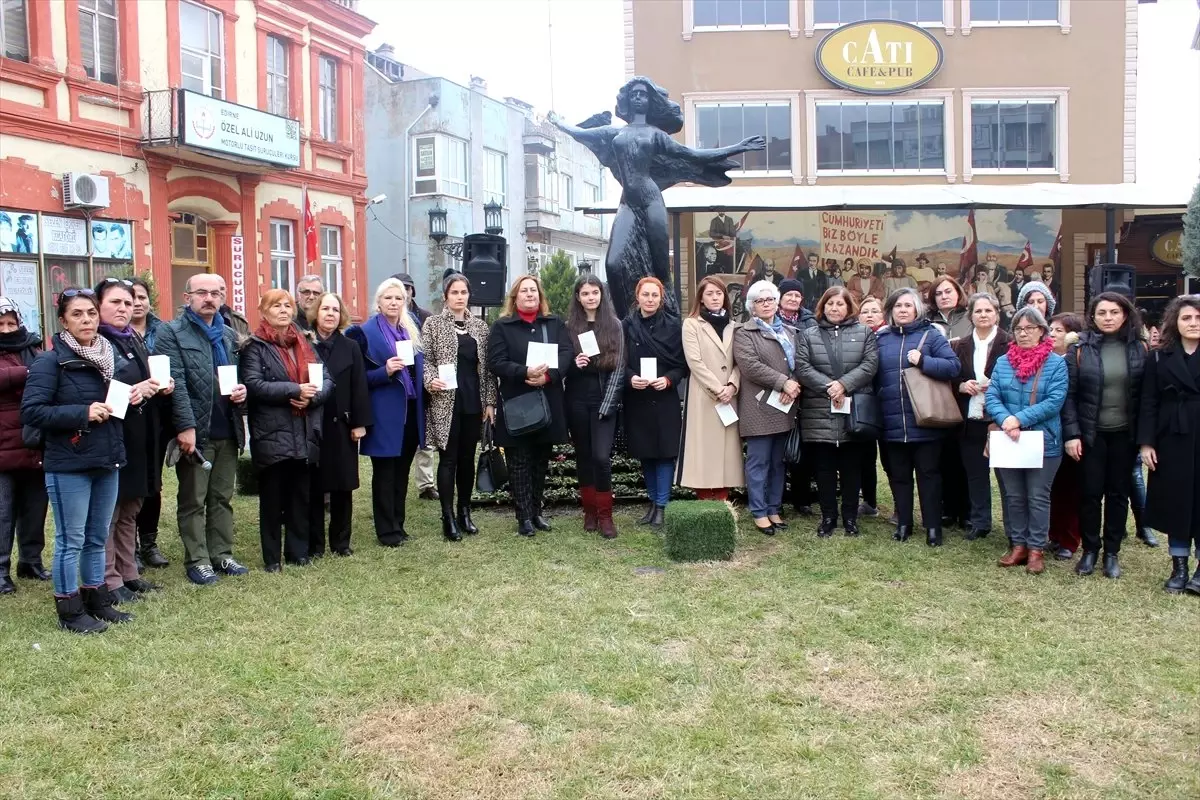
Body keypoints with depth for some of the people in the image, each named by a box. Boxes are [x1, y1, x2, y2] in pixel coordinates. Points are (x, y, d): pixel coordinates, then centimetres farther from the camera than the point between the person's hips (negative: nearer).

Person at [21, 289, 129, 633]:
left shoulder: (108, 356, 9)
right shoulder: (51, 361, -10)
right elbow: (31, 411, -17)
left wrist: (130, 398, 1)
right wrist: (82, 412, -22)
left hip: (106, 462, 6)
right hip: (68, 466, -6)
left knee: (98, 537, 15)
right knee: (71, 540, 2)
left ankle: (96, 600, 27)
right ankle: (69, 610, 14)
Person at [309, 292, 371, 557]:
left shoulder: (350, 348, 6)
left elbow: (359, 387, 2)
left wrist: (360, 423, -3)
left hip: (342, 426, 2)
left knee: (343, 486, 6)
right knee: (313, 486, 4)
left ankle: (341, 542, 17)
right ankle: (314, 544, 13)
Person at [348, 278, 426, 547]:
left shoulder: (412, 328, 10)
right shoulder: (365, 332, -7)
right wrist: (385, 371, -22)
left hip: (411, 410, 6)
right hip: (384, 413, -6)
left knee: (402, 471, 13)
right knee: (384, 472, 2)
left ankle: (398, 525, 22)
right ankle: (386, 530, 9)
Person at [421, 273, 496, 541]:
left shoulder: (480, 326, 11)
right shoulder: (433, 324, 1)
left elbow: (487, 366, 11)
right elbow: (424, 359, -2)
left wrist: (490, 400, 6)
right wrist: (430, 380, -22)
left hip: (473, 401, 4)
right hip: (446, 401, -4)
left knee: (468, 458, 9)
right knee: (448, 459, -2)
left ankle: (465, 512, 19)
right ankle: (448, 518, 3)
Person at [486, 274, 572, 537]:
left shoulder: (555, 323, 10)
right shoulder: (501, 326, 1)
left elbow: (567, 353, -2)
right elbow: (496, 362, -9)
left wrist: (549, 375, -20)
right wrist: (525, 372, -24)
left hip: (548, 403, 3)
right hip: (516, 404, -3)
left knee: (541, 460, 11)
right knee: (520, 462, 1)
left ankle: (536, 511, 23)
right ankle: (524, 516, 6)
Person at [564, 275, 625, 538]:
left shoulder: (615, 325, 2)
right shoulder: (569, 326, 5)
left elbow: (619, 367, -3)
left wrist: (607, 404, -11)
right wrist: (574, 364, -15)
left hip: (604, 399, -2)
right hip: (577, 401, 2)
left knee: (601, 456, -11)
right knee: (583, 456, 8)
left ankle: (605, 515, 0)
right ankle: (590, 511, 18)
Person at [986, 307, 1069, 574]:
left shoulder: (1056, 363, -5)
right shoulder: (1003, 362, 6)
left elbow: (1055, 402, -14)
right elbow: (991, 397, -1)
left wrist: (1020, 419, -21)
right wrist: (1005, 420, -20)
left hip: (1043, 442, -3)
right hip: (1008, 442, 3)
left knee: (1038, 497, 4)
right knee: (1013, 496, 11)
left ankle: (1037, 549, 12)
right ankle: (1018, 544, 22)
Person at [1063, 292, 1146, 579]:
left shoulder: (1138, 349, 1)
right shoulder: (1080, 349, -4)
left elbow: (1147, 393, 1)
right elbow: (1069, 394, -5)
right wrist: (1071, 434, -11)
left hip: (1125, 434, 1)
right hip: (1091, 434, -1)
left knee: (1118, 492, 9)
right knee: (1091, 492, 3)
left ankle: (1112, 552, 20)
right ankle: (1089, 550, 17)